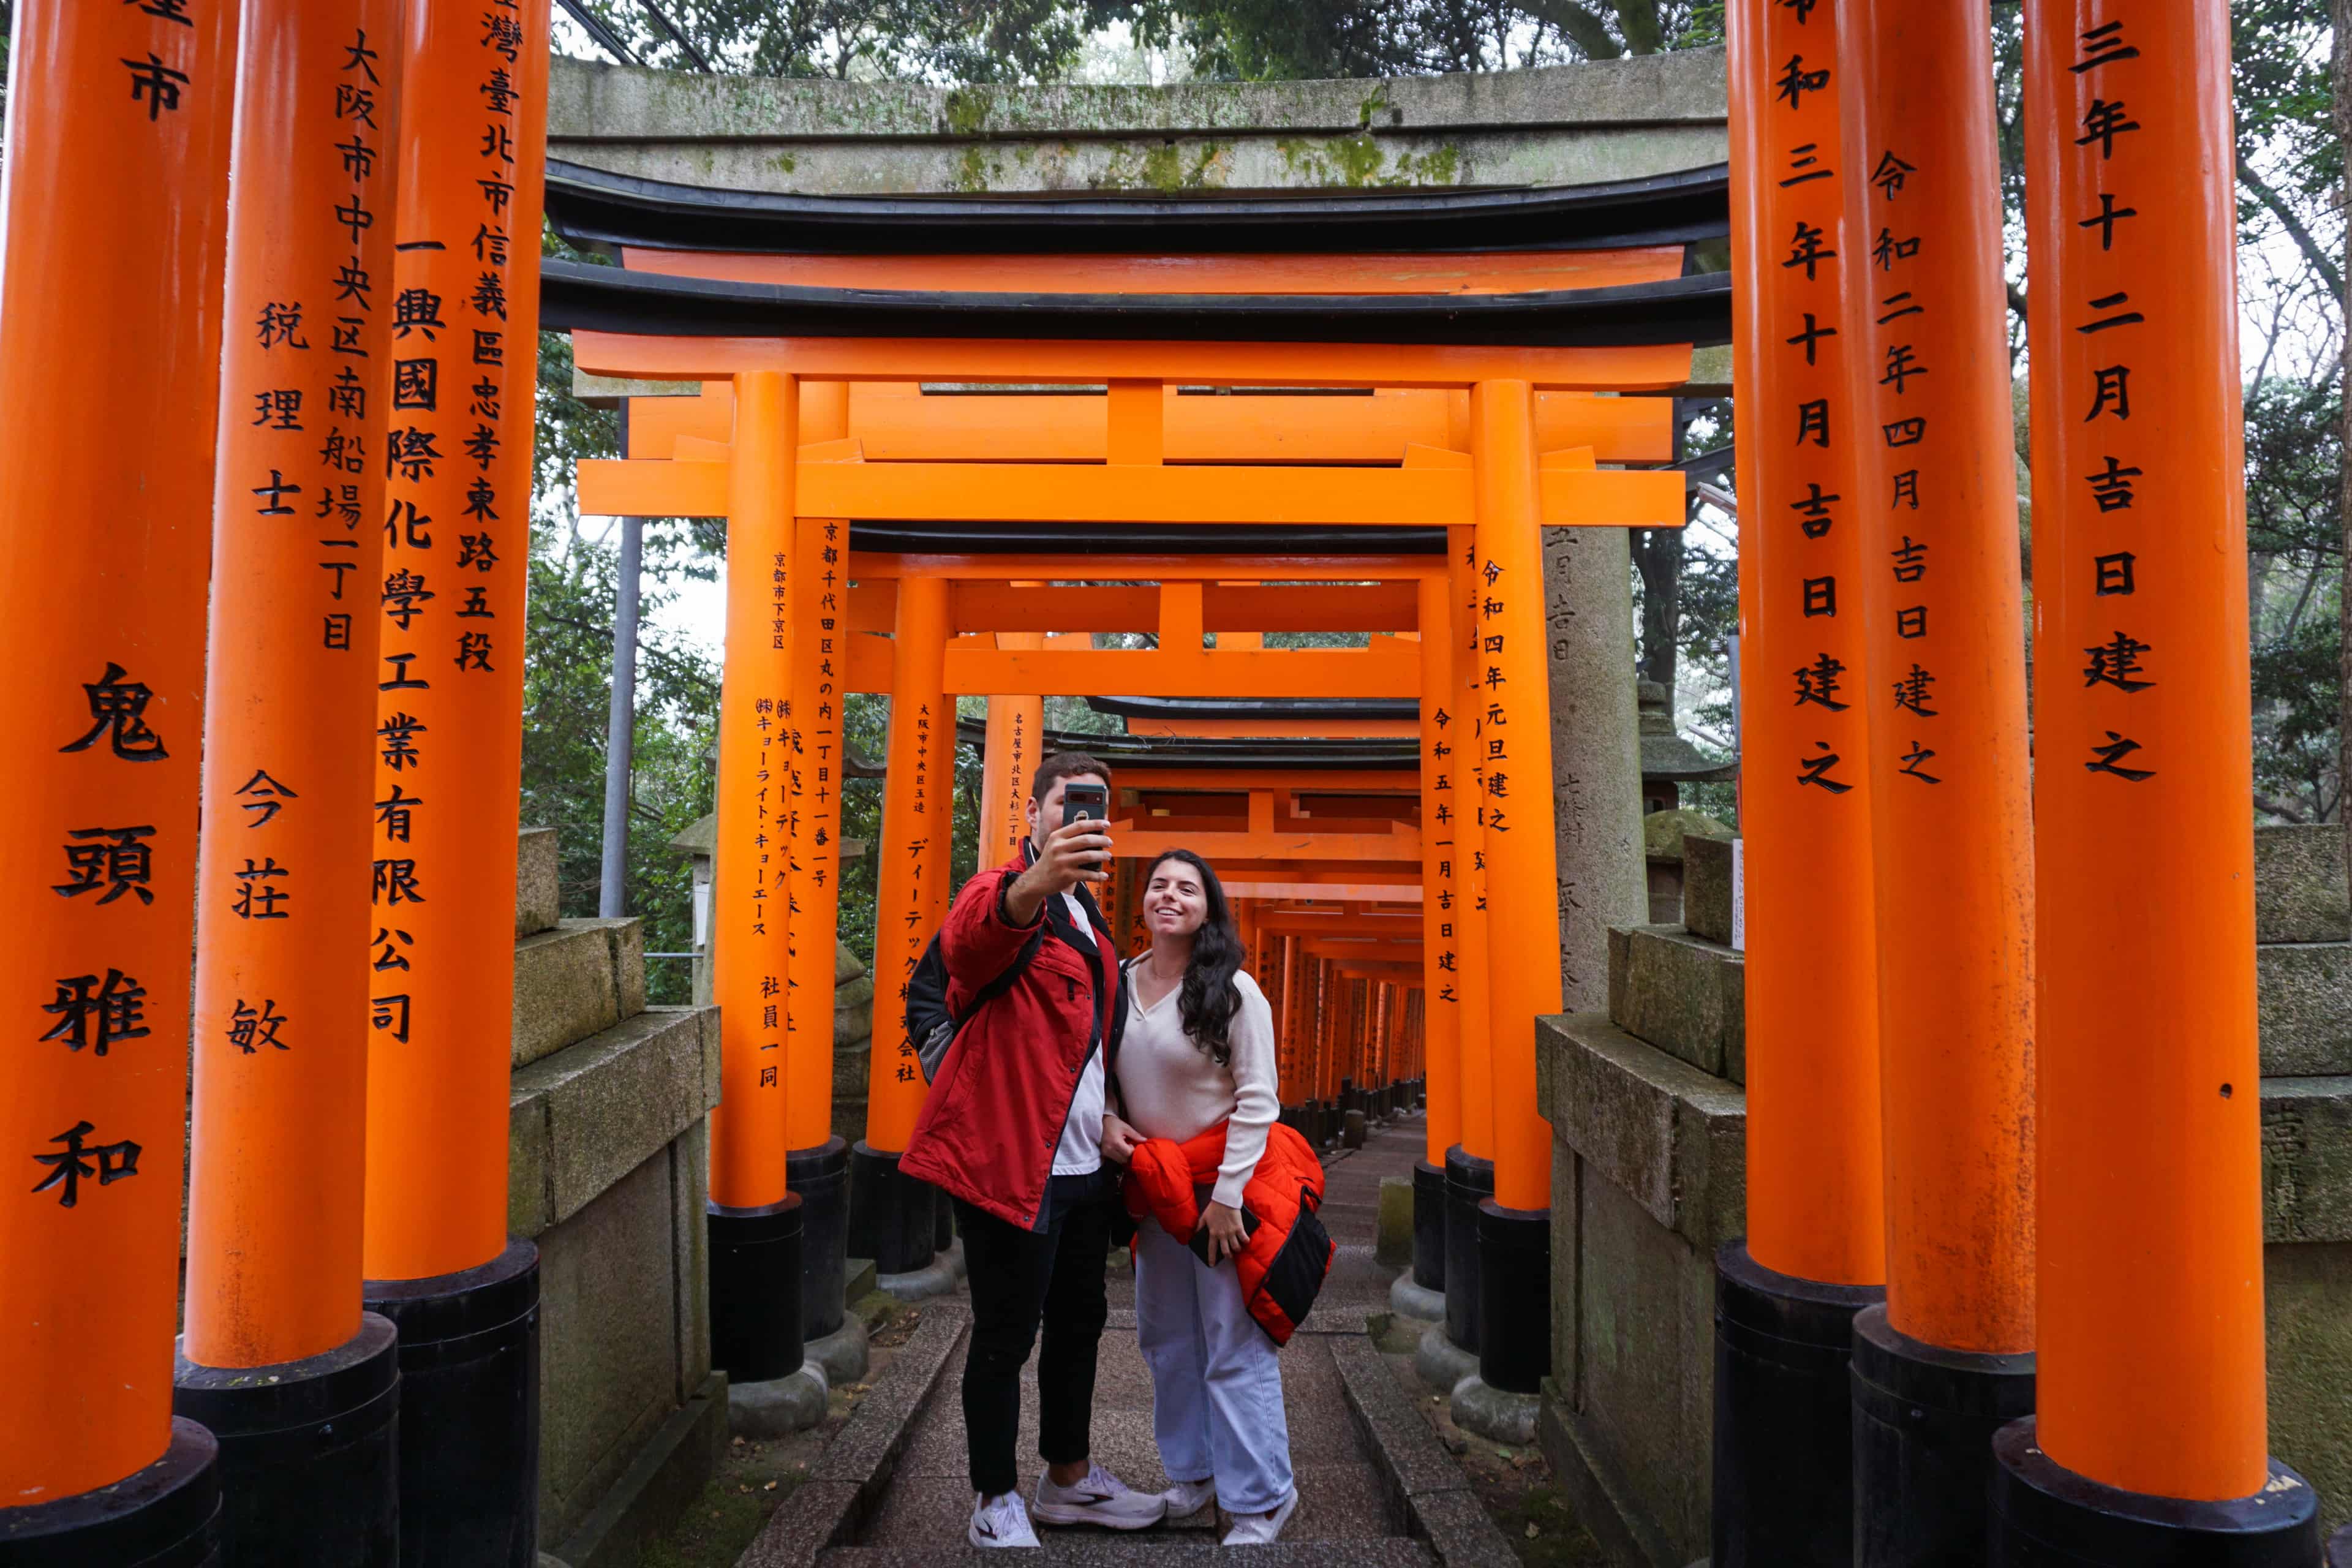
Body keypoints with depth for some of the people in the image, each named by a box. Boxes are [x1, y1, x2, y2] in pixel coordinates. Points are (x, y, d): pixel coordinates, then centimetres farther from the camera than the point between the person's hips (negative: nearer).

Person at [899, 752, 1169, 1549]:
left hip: (1084, 1164, 9)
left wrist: (1109, 1121, 16)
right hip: (1012, 1162, -8)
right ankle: (997, 1505, 20)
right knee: (1006, 1335, 3)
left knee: (1079, 1322, 19)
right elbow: (968, 941, -37)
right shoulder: (1002, 888, -10)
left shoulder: (1087, 916, 17)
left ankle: (1068, 1478, 36)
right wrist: (1033, 884, -57)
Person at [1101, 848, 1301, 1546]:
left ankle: (1260, 1499, 15)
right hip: (1154, 1182, 6)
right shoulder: (1119, 983, 3)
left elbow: (1258, 1098, -12)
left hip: (1223, 1181, -6)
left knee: (1235, 1347, -2)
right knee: (1167, 1338, 17)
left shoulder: (1233, 991, -12)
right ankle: (1194, 1470, 35)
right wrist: (1103, 1120, -4)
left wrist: (1227, 1196, -16)